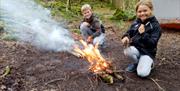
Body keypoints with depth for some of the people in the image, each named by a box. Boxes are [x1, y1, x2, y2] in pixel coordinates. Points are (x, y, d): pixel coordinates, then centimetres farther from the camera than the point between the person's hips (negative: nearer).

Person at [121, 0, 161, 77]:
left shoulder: (155, 25, -11)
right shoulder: (136, 22, 4)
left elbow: (153, 43, -17)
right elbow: (129, 32, 11)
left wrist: (143, 34, -32)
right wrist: (126, 37, -14)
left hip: (147, 52, -4)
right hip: (135, 48, 4)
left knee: (142, 73, -23)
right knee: (127, 51, -31)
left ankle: (149, 63, 14)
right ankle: (136, 63, 3)